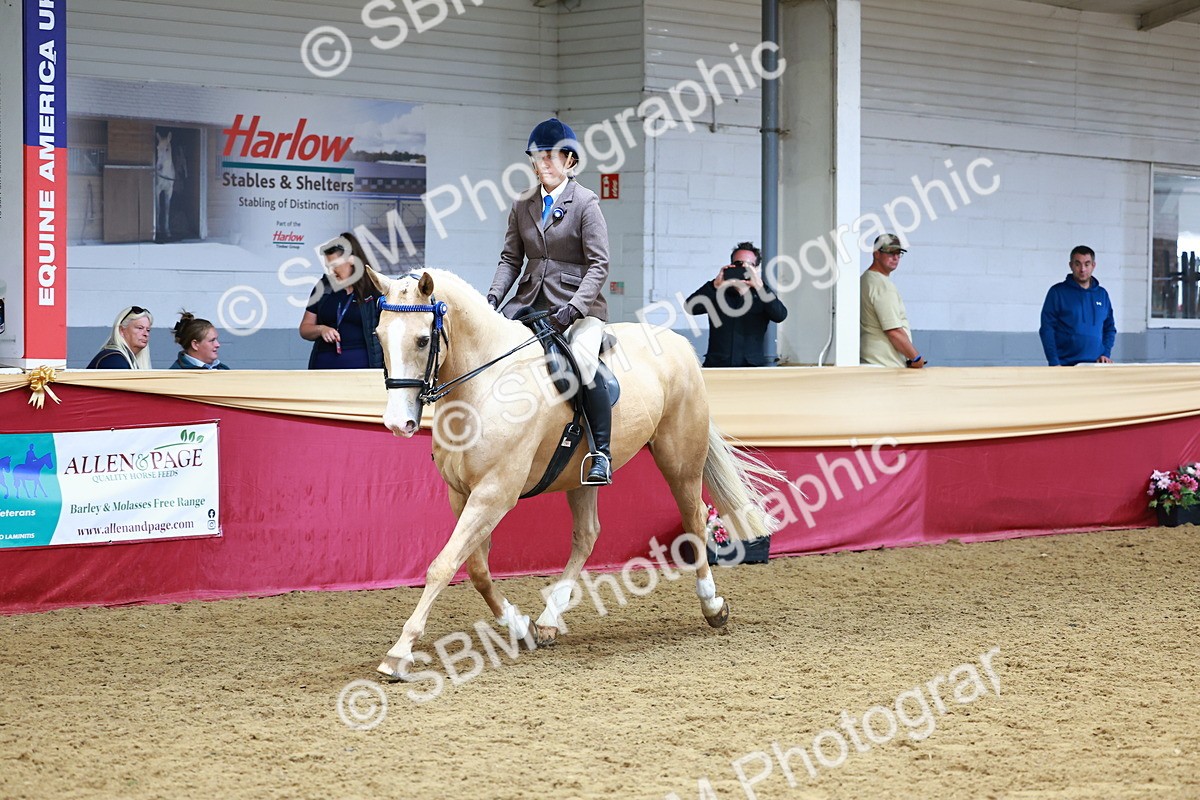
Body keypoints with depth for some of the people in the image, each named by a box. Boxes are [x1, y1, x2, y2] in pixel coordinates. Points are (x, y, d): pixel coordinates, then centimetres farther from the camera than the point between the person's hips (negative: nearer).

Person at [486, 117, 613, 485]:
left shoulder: (585, 203, -6)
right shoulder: (523, 206, 9)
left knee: (584, 362, -29)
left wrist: (573, 309, -21)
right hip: (531, 299, 6)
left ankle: (601, 454, -19)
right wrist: (494, 296, -6)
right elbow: (511, 259, 12)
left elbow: (599, 264, -10)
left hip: (579, 304, -6)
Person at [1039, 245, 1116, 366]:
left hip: (1095, 364, 3)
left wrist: (1106, 354, 4)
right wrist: (1054, 363, -12)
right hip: (1065, 365, -3)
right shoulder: (1058, 292, 1)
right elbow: (1047, 329, -3)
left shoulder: (1102, 294, 14)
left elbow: (1109, 328, 21)